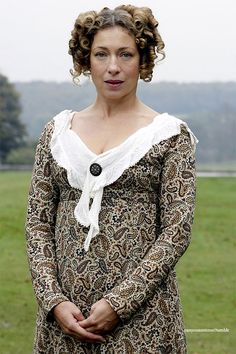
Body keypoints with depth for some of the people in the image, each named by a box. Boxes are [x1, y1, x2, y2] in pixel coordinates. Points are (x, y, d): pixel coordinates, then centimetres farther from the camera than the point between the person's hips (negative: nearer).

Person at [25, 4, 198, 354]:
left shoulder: (170, 135, -1)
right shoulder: (57, 131, 8)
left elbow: (177, 231, -7)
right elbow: (38, 223, 6)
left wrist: (119, 303, -13)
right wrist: (54, 300, -6)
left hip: (140, 315, -3)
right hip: (65, 314, 3)